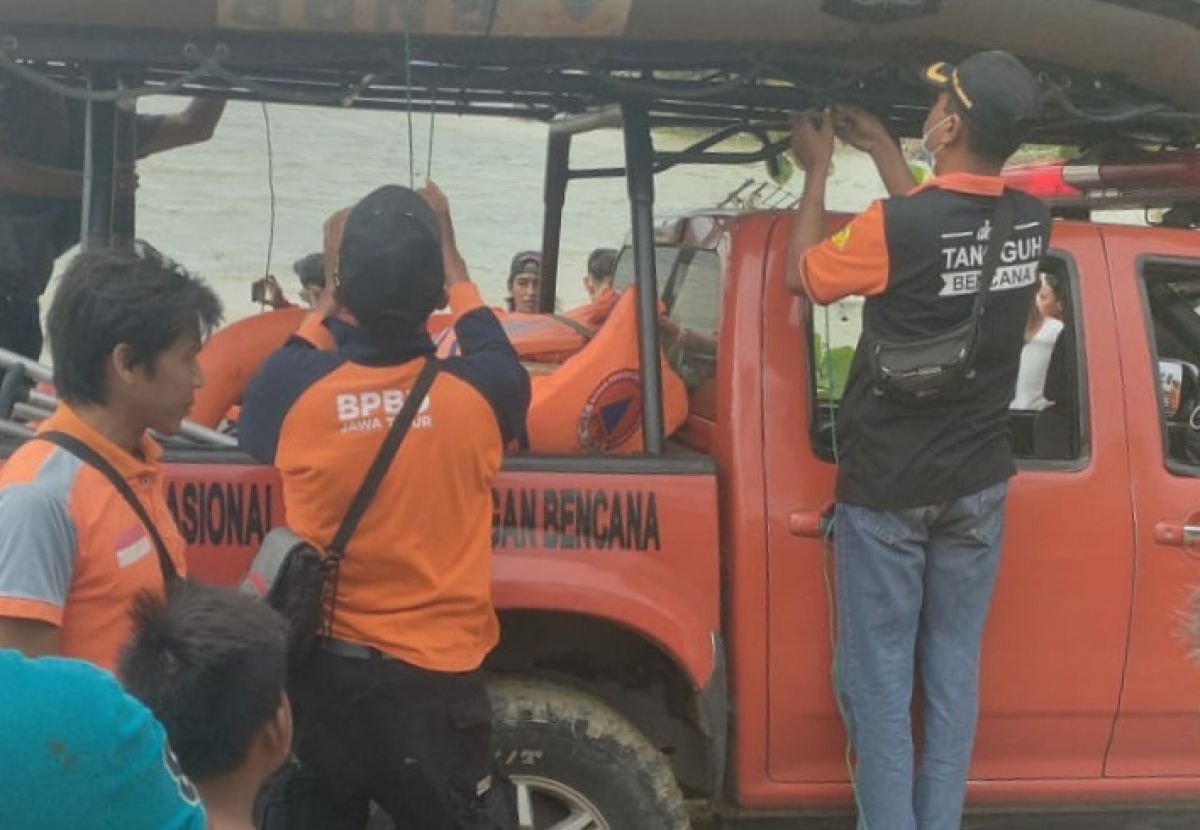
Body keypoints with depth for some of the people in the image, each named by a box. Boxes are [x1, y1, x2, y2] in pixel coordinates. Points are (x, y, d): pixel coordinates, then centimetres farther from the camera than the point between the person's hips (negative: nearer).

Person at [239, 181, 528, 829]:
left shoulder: (292, 392, -13)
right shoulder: (477, 393, -13)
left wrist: (329, 293, 21)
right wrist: (447, 252, 24)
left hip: (319, 674, 1)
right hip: (434, 682, -1)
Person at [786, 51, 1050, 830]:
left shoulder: (895, 225, -23)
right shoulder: (1032, 222, -4)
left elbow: (802, 274, -3)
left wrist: (819, 169, 8)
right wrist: (882, 152, 24)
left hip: (888, 487, -5)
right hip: (976, 483, 5)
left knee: (879, 673, 5)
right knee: (954, 667, 13)